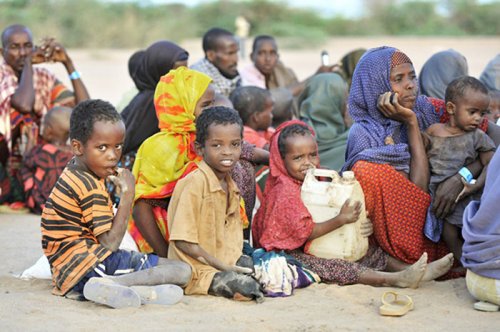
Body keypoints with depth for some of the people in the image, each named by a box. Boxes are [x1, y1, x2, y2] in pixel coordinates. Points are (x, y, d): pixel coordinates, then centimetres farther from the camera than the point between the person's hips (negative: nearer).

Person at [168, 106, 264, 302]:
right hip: (198, 270, -9)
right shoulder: (194, 184, -12)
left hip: (227, 264, 9)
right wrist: (221, 266, -16)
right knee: (246, 286, -31)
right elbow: (182, 241, -16)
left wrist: (237, 263, 1)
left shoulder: (231, 186, 15)